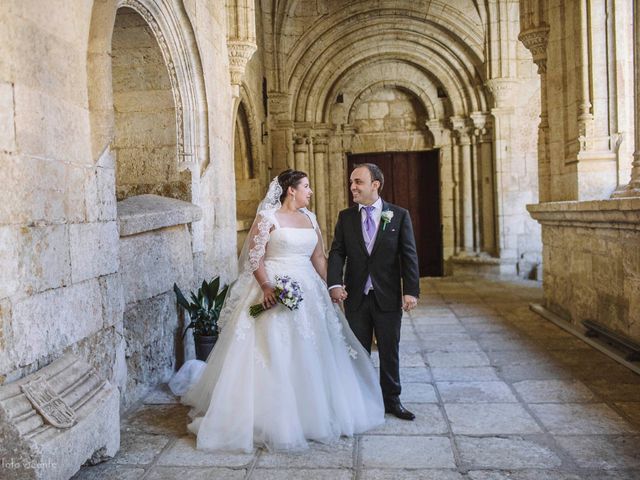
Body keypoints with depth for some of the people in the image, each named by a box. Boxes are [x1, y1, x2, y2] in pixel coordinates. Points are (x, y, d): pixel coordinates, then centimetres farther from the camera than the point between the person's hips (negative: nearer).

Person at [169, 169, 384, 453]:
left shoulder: (310, 218, 13)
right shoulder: (268, 217, -6)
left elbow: (319, 257, 16)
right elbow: (254, 256, -12)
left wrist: (328, 288, 10)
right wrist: (266, 287, -24)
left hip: (308, 291, 6)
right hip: (276, 290, -6)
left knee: (309, 352, 11)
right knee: (273, 353, -3)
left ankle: (313, 412, 27)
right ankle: (272, 417, 10)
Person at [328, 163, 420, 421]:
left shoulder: (399, 215, -1)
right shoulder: (345, 217, 4)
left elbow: (409, 255, -4)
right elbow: (337, 253, -2)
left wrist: (411, 290, -12)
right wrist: (335, 284, -18)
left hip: (388, 297, -1)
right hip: (355, 297, 2)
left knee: (389, 351, 10)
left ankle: (391, 400, 26)